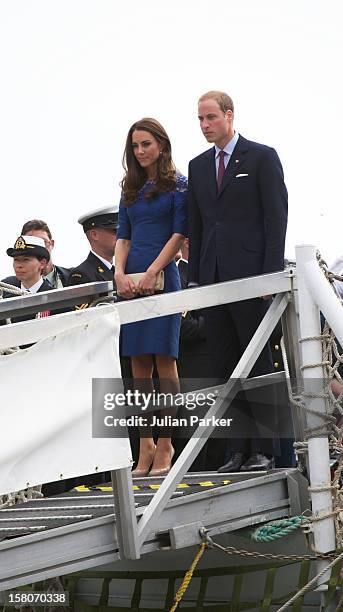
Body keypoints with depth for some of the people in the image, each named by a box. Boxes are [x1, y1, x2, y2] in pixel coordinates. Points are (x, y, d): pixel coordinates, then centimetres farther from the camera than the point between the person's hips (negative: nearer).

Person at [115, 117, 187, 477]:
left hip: (162, 277, -5)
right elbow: (123, 236, 14)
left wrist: (151, 272, -14)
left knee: (164, 359, -6)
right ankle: (145, 445, 3)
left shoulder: (177, 185, 1)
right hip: (131, 281, 5)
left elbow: (179, 234, -6)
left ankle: (164, 446, -5)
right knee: (139, 364, 2)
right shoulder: (130, 189, 17)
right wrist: (120, 273, -3)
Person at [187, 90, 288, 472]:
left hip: (249, 275, -6)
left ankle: (264, 450, 0)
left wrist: (271, 274, -13)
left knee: (257, 365, -3)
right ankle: (240, 451, 7)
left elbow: (276, 216, -5)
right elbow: (195, 227, 16)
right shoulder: (198, 166, 16)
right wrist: (195, 278, 9)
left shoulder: (261, 157, 0)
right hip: (213, 278, 6)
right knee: (225, 366, 4)